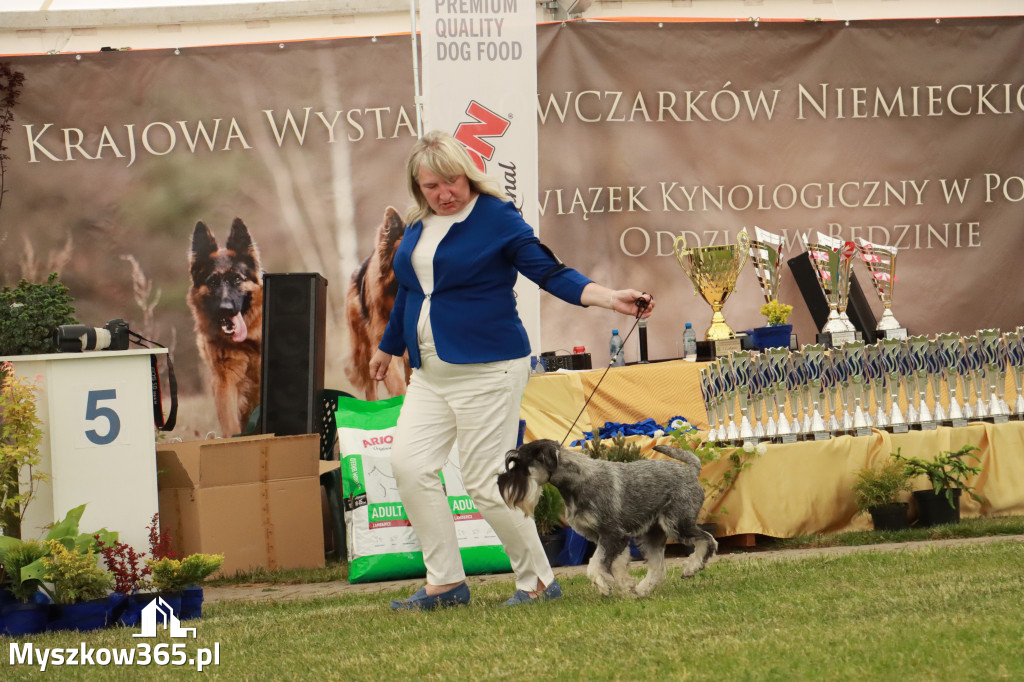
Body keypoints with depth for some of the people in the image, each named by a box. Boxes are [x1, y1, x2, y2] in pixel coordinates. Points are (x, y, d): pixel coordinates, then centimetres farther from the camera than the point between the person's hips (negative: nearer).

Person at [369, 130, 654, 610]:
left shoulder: (496, 218, -7)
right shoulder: (417, 228, 12)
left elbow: (550, 272, -10)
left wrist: (609, 298, -24)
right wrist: (388, 347, 39)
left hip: (487, 370, -7)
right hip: (430, 373, 7)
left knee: (487, 482, -9)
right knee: (408, 464, -6)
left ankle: (538, 580, 7)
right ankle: (445, 583, 2)